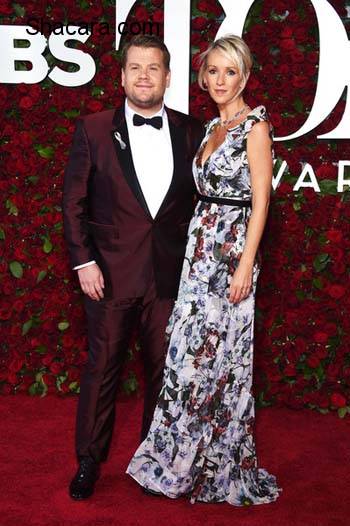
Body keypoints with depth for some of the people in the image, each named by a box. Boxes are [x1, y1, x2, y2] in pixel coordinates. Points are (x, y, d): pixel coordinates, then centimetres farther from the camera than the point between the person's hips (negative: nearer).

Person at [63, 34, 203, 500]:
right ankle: (89, 461, 24)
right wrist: (84, 262, -7)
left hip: (171, 275, 2)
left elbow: (199, 199, 8)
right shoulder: (93, 130, -1)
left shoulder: (192, 132, 4)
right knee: (102, 369, 7)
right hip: (110, 273, -1)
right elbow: (74, 203, 0)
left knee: (163, 369, 12)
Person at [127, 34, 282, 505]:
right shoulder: (212, 128, 15)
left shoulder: (255, 126, -8)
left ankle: (222, 467, 14)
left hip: (233, 250, -7)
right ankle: (189, 458, 23)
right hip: (202, 247, 8)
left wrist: (246, 266, -18)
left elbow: (260, 200, -13)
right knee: (194, 350, 9)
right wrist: (198, 243, 13)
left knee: (214, 352, -3)